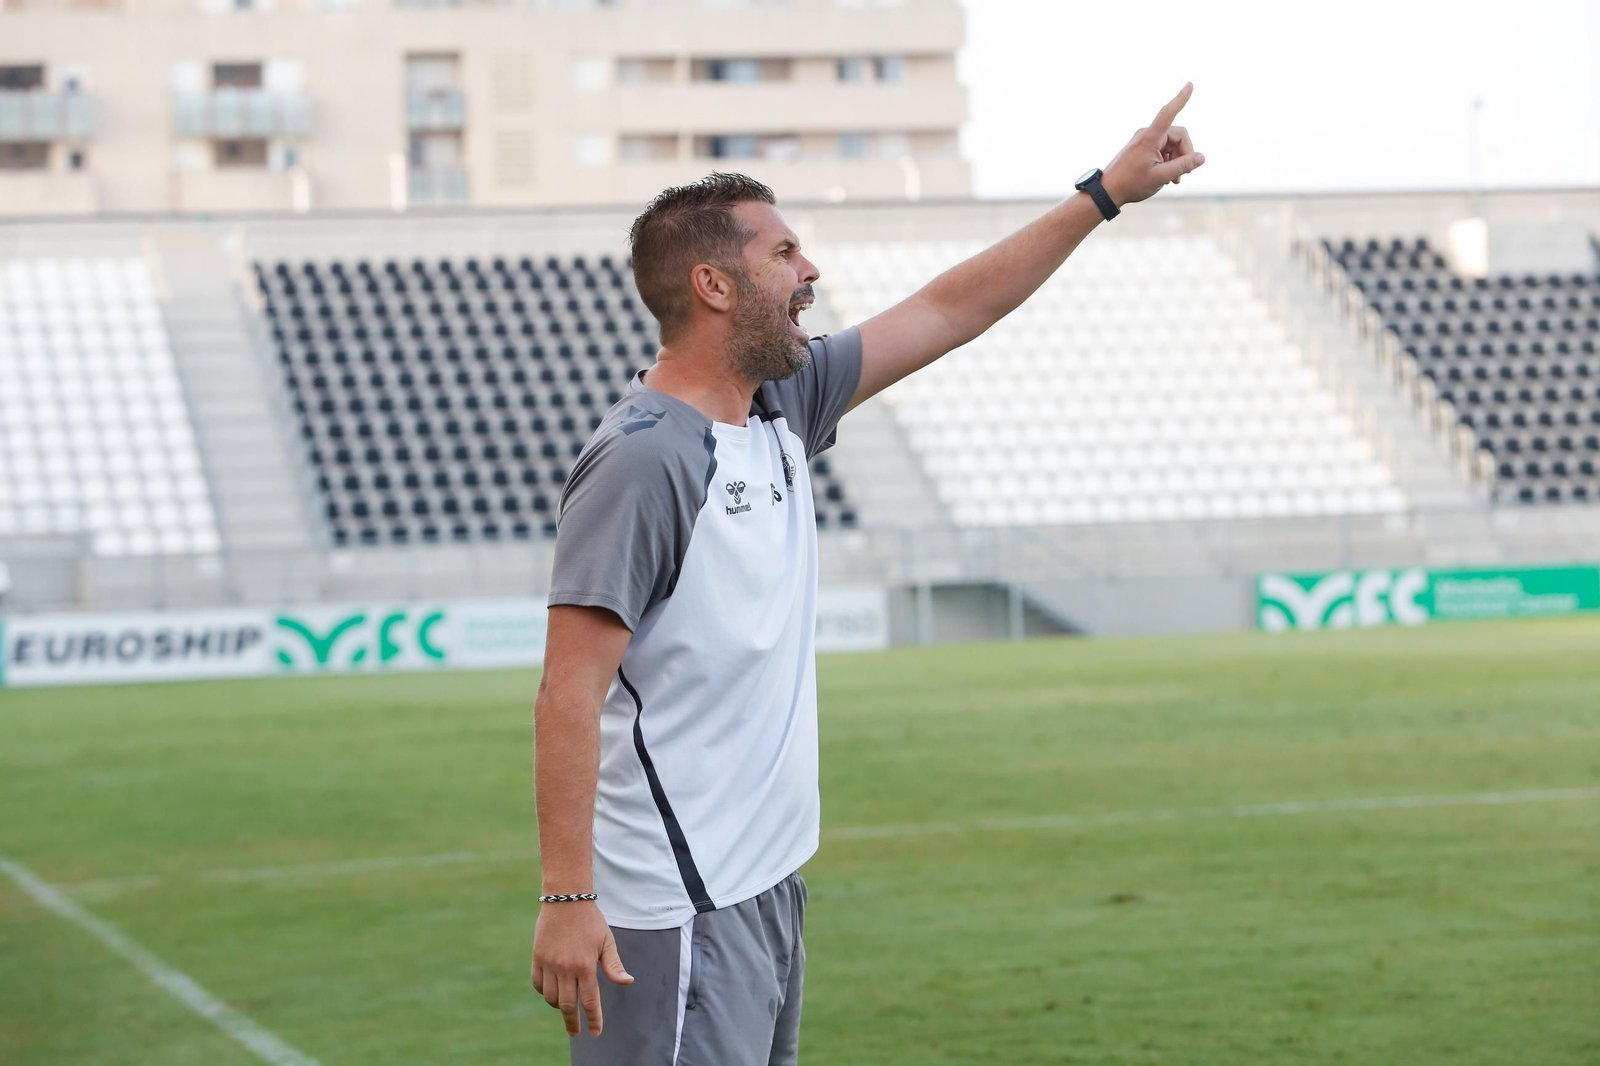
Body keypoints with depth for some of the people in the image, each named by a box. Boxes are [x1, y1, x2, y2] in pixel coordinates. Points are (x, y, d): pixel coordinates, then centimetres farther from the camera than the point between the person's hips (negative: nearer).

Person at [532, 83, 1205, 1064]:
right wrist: (567, 899, -23)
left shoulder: (781, 407, 10)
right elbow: (569, 698, -19)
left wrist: (1107, 193, 21)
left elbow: (946, 313, 19)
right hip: (677, 912, -9)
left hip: (767, 883, 9)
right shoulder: (643, 461, -17)